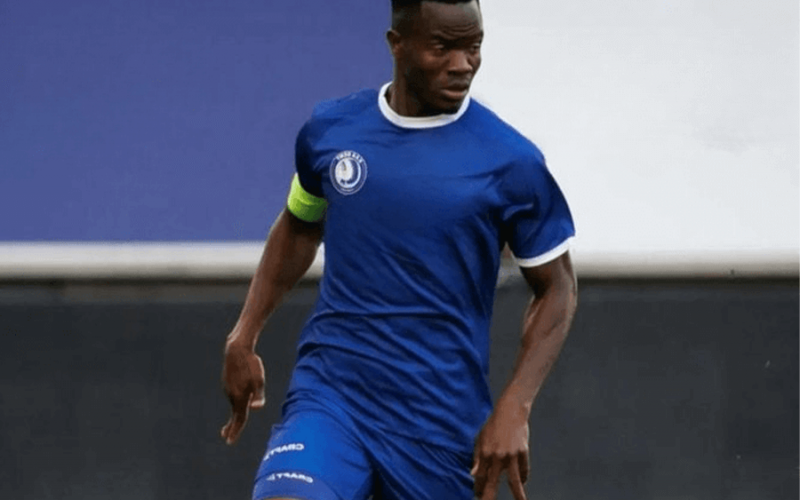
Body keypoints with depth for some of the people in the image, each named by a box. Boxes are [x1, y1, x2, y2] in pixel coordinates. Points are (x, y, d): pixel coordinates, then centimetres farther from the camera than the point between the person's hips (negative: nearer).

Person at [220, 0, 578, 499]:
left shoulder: (510, 161, -6)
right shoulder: (329, 130, 3)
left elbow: (557, 289, 2)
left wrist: (514, 409, -9)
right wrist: (245, 336, 14)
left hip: (442, 420, -1)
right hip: (330, 393, 1)